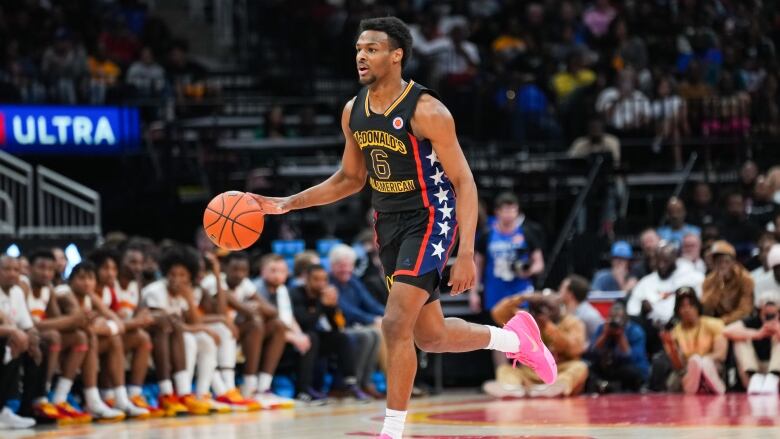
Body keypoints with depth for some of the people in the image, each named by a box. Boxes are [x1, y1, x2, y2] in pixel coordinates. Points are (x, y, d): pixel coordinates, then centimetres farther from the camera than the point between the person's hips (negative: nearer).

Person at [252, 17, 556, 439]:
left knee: (396, 324, -18)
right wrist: (286, 204, 5)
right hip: (389, 224, 8)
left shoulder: (426, 111, -20)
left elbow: (464, 182, -17)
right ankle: (514, 336, 40)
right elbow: (350, 178, 15)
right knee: (430, 336, 14)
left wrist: (466, 254, -25)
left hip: (430, 220, -8)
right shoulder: (353, 112, 1)